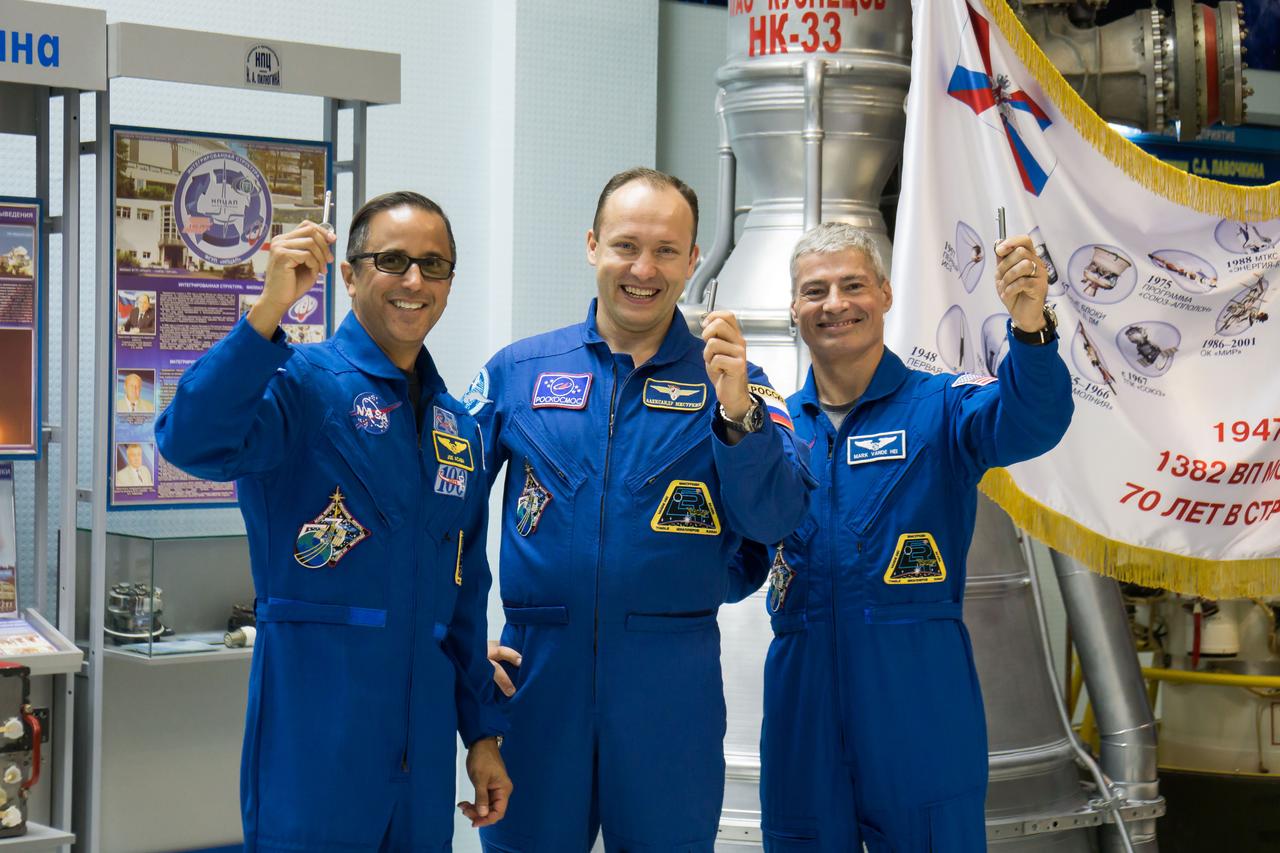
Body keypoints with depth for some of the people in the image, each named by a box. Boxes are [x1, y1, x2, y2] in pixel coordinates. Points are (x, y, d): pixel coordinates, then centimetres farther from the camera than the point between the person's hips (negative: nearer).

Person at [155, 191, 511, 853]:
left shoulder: (457, 427, 16)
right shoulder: (303, 383, -4)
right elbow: (192, 442, -25)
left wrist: (483, 732, 17)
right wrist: (269, 311, -31)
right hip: (315, 729, -6)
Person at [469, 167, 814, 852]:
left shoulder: (725, 378, 3)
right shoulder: (517, 372, 4)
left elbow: (775, 519, -9)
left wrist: (735, 410, -23)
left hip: (671, 689, 0)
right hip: (537, 674, 0)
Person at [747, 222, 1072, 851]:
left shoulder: (940, 407, -1)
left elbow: (1026, 421, -22)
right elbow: (739, 568, 11)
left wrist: (1029, 327, -43)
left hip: (917, 698, -3)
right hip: (803, 699, 3)